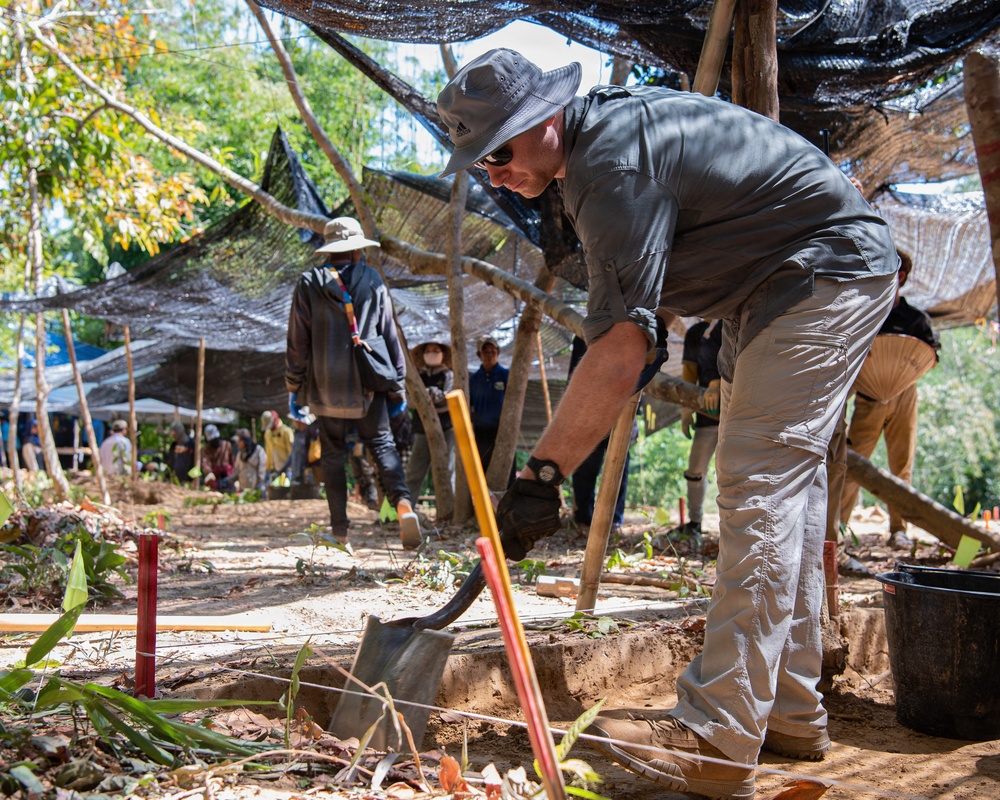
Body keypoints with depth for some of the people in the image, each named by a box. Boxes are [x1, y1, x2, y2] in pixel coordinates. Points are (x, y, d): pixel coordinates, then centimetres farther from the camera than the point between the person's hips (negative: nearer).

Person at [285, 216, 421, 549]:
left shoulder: (310, 283, 0)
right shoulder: (373, 281, 3)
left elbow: (298, 341, 0)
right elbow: (389, 334, 5)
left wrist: (293, 388, 6)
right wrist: (397, 384, 11)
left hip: (326, 386, 0)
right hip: (367, 384, 0)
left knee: (333, 454, 8)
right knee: (382, 443, 5)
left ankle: (339, 530, 7)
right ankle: (402, 502, -21)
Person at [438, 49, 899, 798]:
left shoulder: (615, 166, -26)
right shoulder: (607, 118, 6)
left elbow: (620, 349, -33)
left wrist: (541, 475, -33)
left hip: (826, 278, -11)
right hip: (777, 287, 11)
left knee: (762, 486, -17)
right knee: (782, 484, 9)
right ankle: (790, 714, 16)